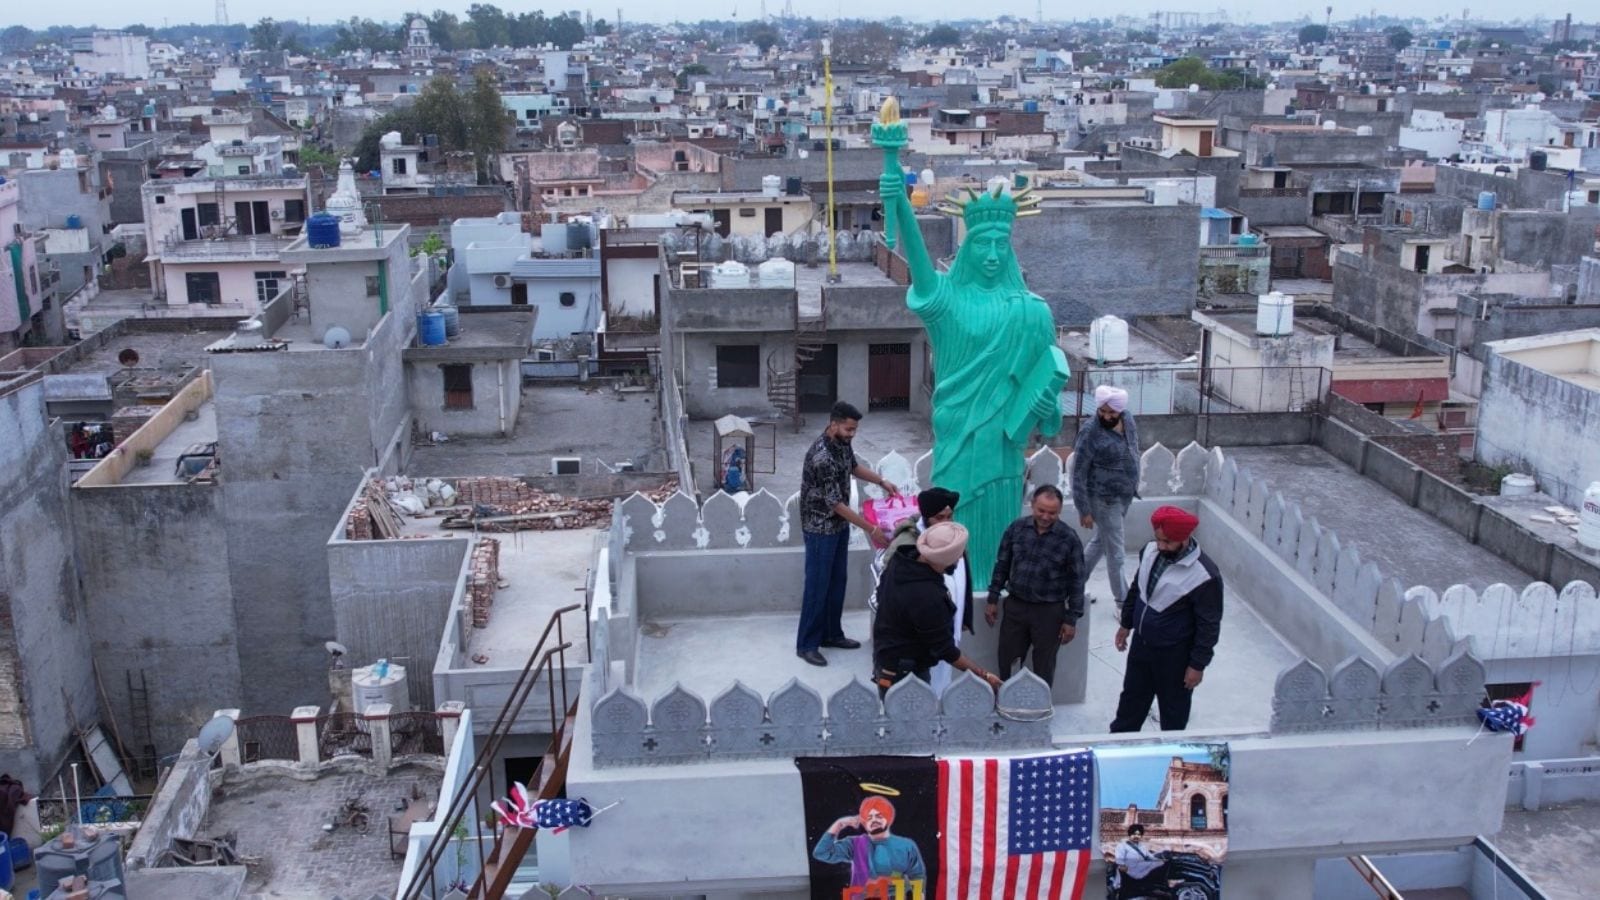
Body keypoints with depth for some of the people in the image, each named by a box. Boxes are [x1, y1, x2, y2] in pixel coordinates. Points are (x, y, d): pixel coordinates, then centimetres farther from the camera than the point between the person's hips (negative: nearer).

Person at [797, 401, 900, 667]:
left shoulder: (842, 443, -2)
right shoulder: (821, 457, -30)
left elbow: (853, 467, 21)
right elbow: (836, 504, -28)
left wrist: (882, 481, 9)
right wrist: (871, 529, -25)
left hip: (840, 524, 9)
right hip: (820, 528, -9)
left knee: (837, 581, 17)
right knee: (818, 585, -1)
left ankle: (831, 634, 30)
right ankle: (806, 644, 10)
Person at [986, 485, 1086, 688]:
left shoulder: (1069, 538, -12)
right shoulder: (1017, 528, -5)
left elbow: (1076, 580, -6)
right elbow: (1002, 565, 6)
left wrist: (1071, 619, -6)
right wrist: (993, 599, 6)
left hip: (1050, 611, -3)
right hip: (1015, 605, 3)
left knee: (1044, 667, 11)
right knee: (1006, 660, 11)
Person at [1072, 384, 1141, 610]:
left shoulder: (1128, 419, -3)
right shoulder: (1090, 433, -23)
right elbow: (1079, 475, -18)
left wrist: (1134, 483, 19)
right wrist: (1084, 510, -17)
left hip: (1125, 496, 7)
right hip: (1104, 500, -7)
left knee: (1100, 541, 22)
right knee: (1116, 552, 2)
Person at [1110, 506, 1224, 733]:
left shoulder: (1204, 576, -29)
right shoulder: (1150, 551, -9)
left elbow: (1209, 626, -19)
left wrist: (1198, 664, -14)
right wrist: (1126, 623, 16)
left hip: (1174, 655, -6)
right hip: (1141, 643, 6)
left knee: (1173, 708, 16)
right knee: (1132, 696, 23)